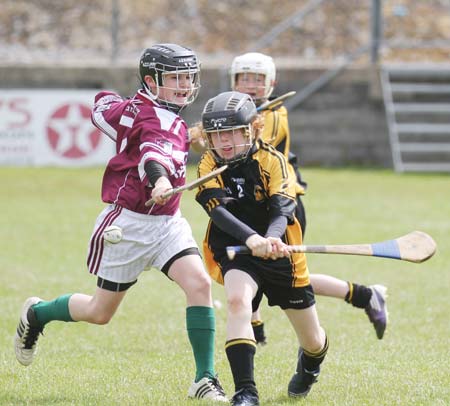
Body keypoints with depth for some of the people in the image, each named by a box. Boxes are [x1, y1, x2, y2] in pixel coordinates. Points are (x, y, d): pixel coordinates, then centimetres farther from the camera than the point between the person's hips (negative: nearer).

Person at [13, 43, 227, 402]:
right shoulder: (158, 117, -21)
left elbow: (103, 106, 22)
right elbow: (155, 149, -43)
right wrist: (159, 179, -65)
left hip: (167, 223, 8)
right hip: (127, 224, -8)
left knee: (200, 283, -15)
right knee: (100, 312, 9)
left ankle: (205, 380, -13)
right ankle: (36, 313, 39)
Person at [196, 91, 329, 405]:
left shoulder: (273, 161, -11)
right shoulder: (209, 166, -8)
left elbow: (281, 211, -23)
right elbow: (218, 211, -24)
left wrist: (272, 238, -46)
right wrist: (251, 238, -43)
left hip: (281, 253, 0)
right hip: (235, 251, 0)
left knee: (313, 341, 11)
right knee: (237, 299, -35)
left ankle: (308, 368, 51)